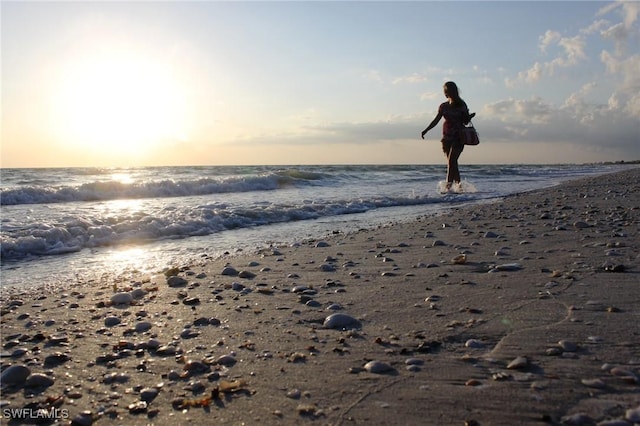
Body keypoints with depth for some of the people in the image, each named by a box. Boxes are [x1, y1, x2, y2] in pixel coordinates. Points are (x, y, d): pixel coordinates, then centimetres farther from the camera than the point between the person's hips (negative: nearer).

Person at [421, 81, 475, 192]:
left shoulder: (461, 105, 0)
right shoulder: (443, 106, 11)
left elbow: (465, 122, 2)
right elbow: (436, 121, 12)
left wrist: (469, 116, -19)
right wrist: (426, 130, 2)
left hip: (458, 137, -5)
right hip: (447, 137, 5)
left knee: (451, 162, -16)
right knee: (452, 163, 6)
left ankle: (448, 186, -21)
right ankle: (458, 186, 14)